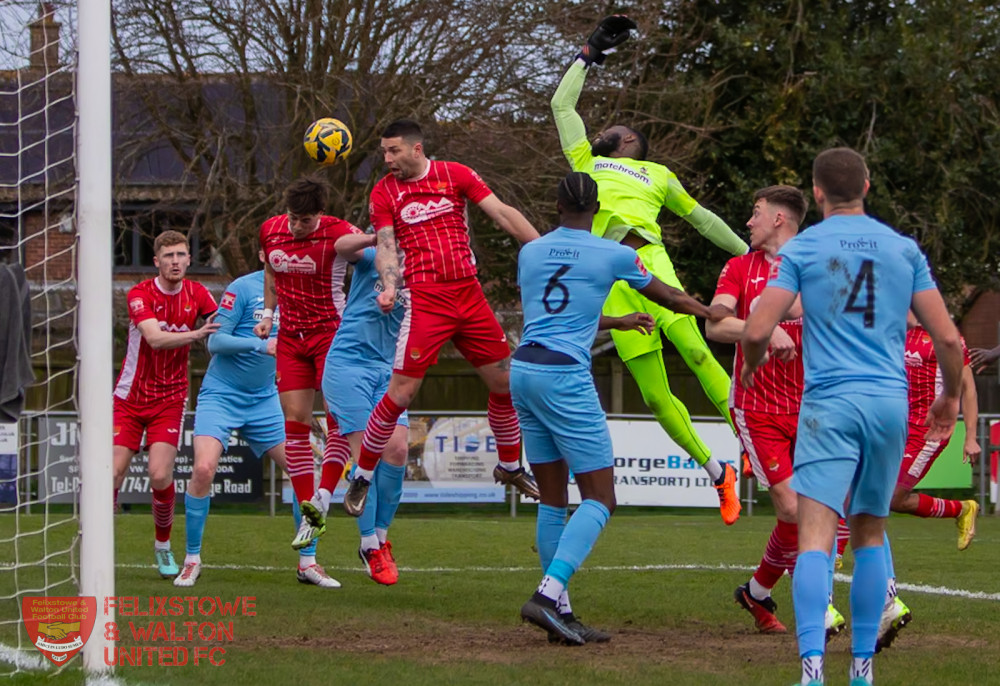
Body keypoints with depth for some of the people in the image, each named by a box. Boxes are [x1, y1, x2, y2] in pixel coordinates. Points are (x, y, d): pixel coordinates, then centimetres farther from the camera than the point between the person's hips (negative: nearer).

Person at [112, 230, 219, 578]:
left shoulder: (196, 294, -1)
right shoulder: (140, 294, -13)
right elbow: (155, 338, -27)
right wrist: (195, 334, -41)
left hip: (170, 399, 1)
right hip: (130, 397, -1)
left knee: (160, 475, -13)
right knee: (113, 474, -8)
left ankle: (163, 546, 8)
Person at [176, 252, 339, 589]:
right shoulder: (243, 288, -10)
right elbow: (215, 341, -14)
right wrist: (262, 345, -24)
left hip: (264, 399, 5)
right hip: (221, 394, -5)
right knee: (204, 468, -21)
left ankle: (307, 562, 9)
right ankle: (192, 559, -4)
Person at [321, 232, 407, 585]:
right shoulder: (374, 258, -2)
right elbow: (342, 247, -22)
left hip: (388, 369, 4)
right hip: (348, 363, -4)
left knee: (396, 448, -10)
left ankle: (381, 537, 8)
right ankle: (370, 546, 0)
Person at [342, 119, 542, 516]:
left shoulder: (456, 175, 5)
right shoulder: (384, 192, 2)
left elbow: (502, 213, 4)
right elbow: (385, 246, -3)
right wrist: (390, 287, -22)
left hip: (469, 293, 3)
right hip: (424, 300, -3)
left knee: (505, 382, 7)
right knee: (400, 394, -10)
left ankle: (509, 467, 28)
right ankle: (361, 479, 3)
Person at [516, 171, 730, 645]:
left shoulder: (529, 253, 13)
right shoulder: (614, 256, -1)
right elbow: (663, 296, 16)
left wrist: (618, 322, 42)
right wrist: (707, 312, 37)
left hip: (524, 370, 6)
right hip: (565, 376, -6)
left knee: (553, 500, 11)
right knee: (599, 499, -2)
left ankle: (560, 612, 9)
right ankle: (548, 595, -19)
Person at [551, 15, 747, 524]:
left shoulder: (657, 175, 26)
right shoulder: (587, 162, 29)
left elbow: (702, 218, 32)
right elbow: (563, 104, 35)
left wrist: (749, 253, 30)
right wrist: (589, 54, 38)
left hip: (650, 262, -1)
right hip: (610, 281, 1)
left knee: (696, 353, -21)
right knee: (655, 397, -5)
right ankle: (716, 472, 5)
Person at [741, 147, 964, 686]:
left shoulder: (801, 249, 0)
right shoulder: (904, 250, 10)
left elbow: (756, 332, -7)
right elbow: (947, 338, 8)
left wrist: (751, 364, 16)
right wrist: (951, 397, 25)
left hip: (830, 404, -4)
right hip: (891, 404, 4)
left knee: (815, 538, -11)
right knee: (869, 532, 17)